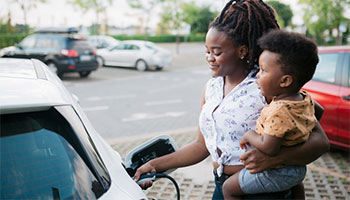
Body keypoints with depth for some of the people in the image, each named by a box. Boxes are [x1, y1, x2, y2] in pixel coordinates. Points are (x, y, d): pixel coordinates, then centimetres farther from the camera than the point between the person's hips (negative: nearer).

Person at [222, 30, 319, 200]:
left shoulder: (278, 110, -35)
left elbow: (269, 148, -38)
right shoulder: (306, 99, -4)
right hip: (299, 170, 9)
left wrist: (249, 135, -19)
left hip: (276, 174, -9)